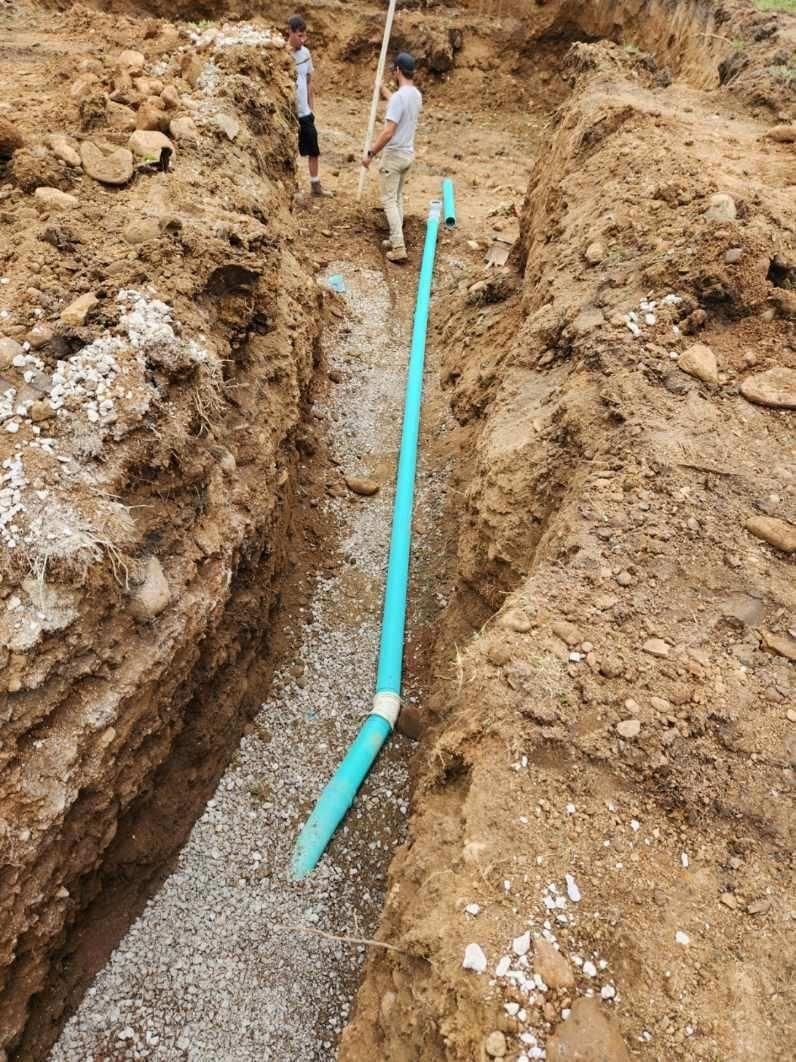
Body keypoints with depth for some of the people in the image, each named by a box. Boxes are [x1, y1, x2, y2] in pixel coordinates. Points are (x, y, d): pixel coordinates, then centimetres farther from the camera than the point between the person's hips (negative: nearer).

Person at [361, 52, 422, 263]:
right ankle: (395, 239, 24)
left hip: (394, 155, -8)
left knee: (389, 200, -5)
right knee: (398, 197, 18)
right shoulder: (416, 95, 7)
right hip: (408, 153, 8)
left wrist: (370, 153, -20)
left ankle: (399, 249, -11)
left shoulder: (399, 96, -21)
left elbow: (388, 132, -27)